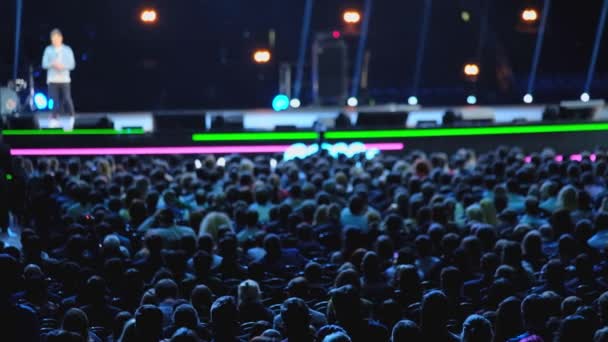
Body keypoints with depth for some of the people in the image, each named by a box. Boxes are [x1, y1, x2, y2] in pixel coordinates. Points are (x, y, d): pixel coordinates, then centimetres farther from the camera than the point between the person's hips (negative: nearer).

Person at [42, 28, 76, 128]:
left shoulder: (67, 50, 3)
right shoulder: (48, 50, 5)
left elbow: (72, 65, -1)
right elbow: (44, 64, 1)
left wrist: (62, 66, -19)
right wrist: (53, 64, -19)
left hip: (64, 79, 0)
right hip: (52, 79, 0)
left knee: (67, 99, -4)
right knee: (55, 100, -6)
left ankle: (72, 117, 15)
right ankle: (54, 120, 0)